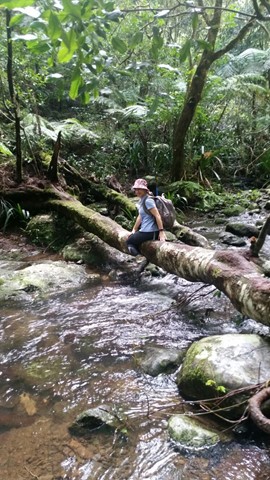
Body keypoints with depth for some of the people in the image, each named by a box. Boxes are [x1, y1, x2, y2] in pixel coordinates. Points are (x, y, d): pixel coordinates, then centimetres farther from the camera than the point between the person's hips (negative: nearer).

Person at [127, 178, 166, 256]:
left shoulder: (148, 201, -17)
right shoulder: (141, 201, 13)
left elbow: (157, 215, -21)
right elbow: (140, 217, 20)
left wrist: (161, 232, -24)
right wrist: (134, 230, 23)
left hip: (149, 232, -10)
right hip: (145, 230, 10)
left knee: (129, 242, 1)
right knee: (131, 237, 27)